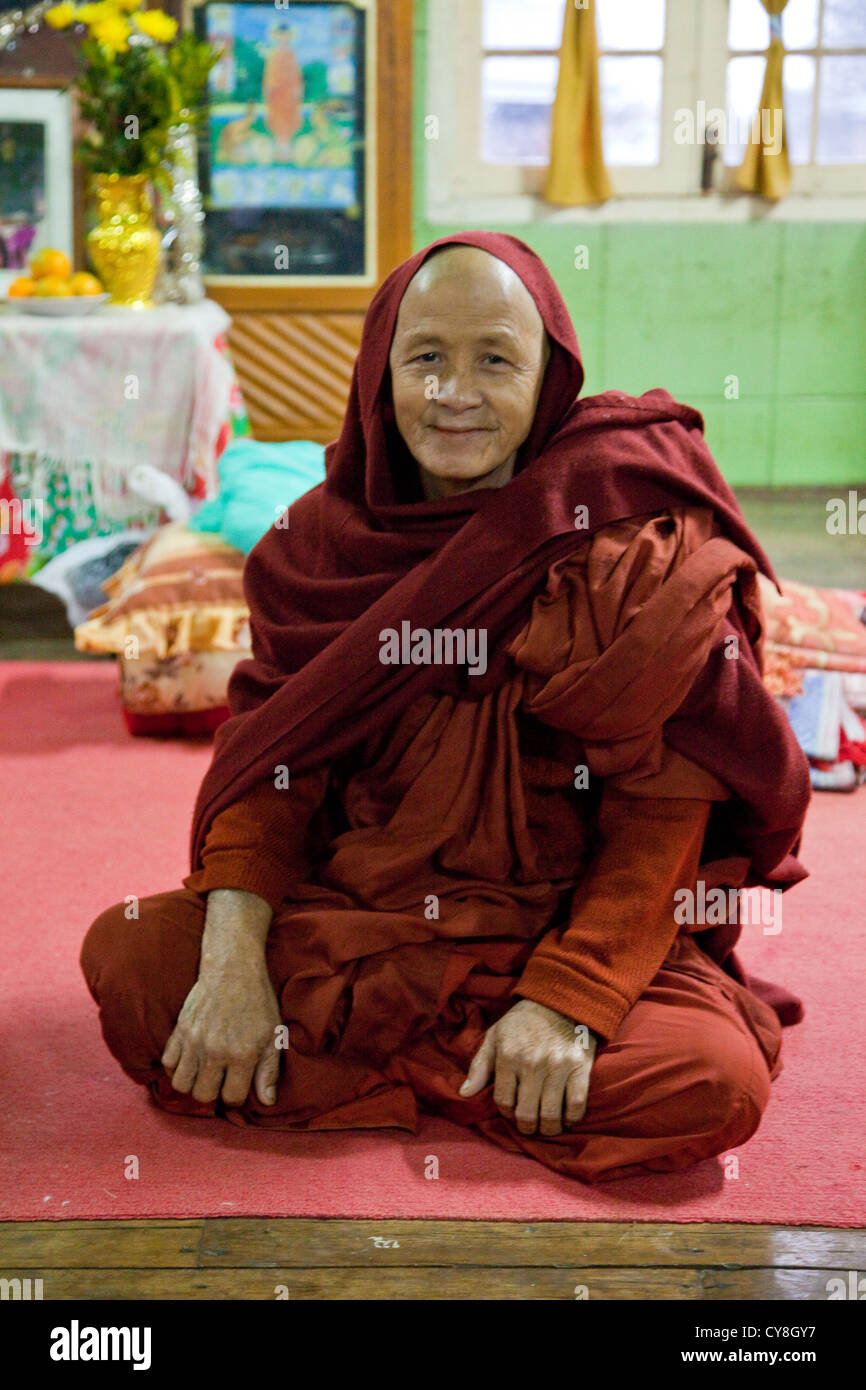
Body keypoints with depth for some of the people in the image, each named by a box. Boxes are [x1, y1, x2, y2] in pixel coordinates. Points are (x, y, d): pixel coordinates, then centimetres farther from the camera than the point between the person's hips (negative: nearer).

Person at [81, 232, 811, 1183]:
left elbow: (665, 803, -12)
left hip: (567, 919, -1)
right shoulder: (327, 533, 1)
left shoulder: (638, 530, -10)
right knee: (129, 960, -17)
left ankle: (345, 1057, -8)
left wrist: (570, 999, -22)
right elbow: (269, 753, -2)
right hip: (352, 906, 2)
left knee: (712, 1083, -28)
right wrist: (236, 963, -18)